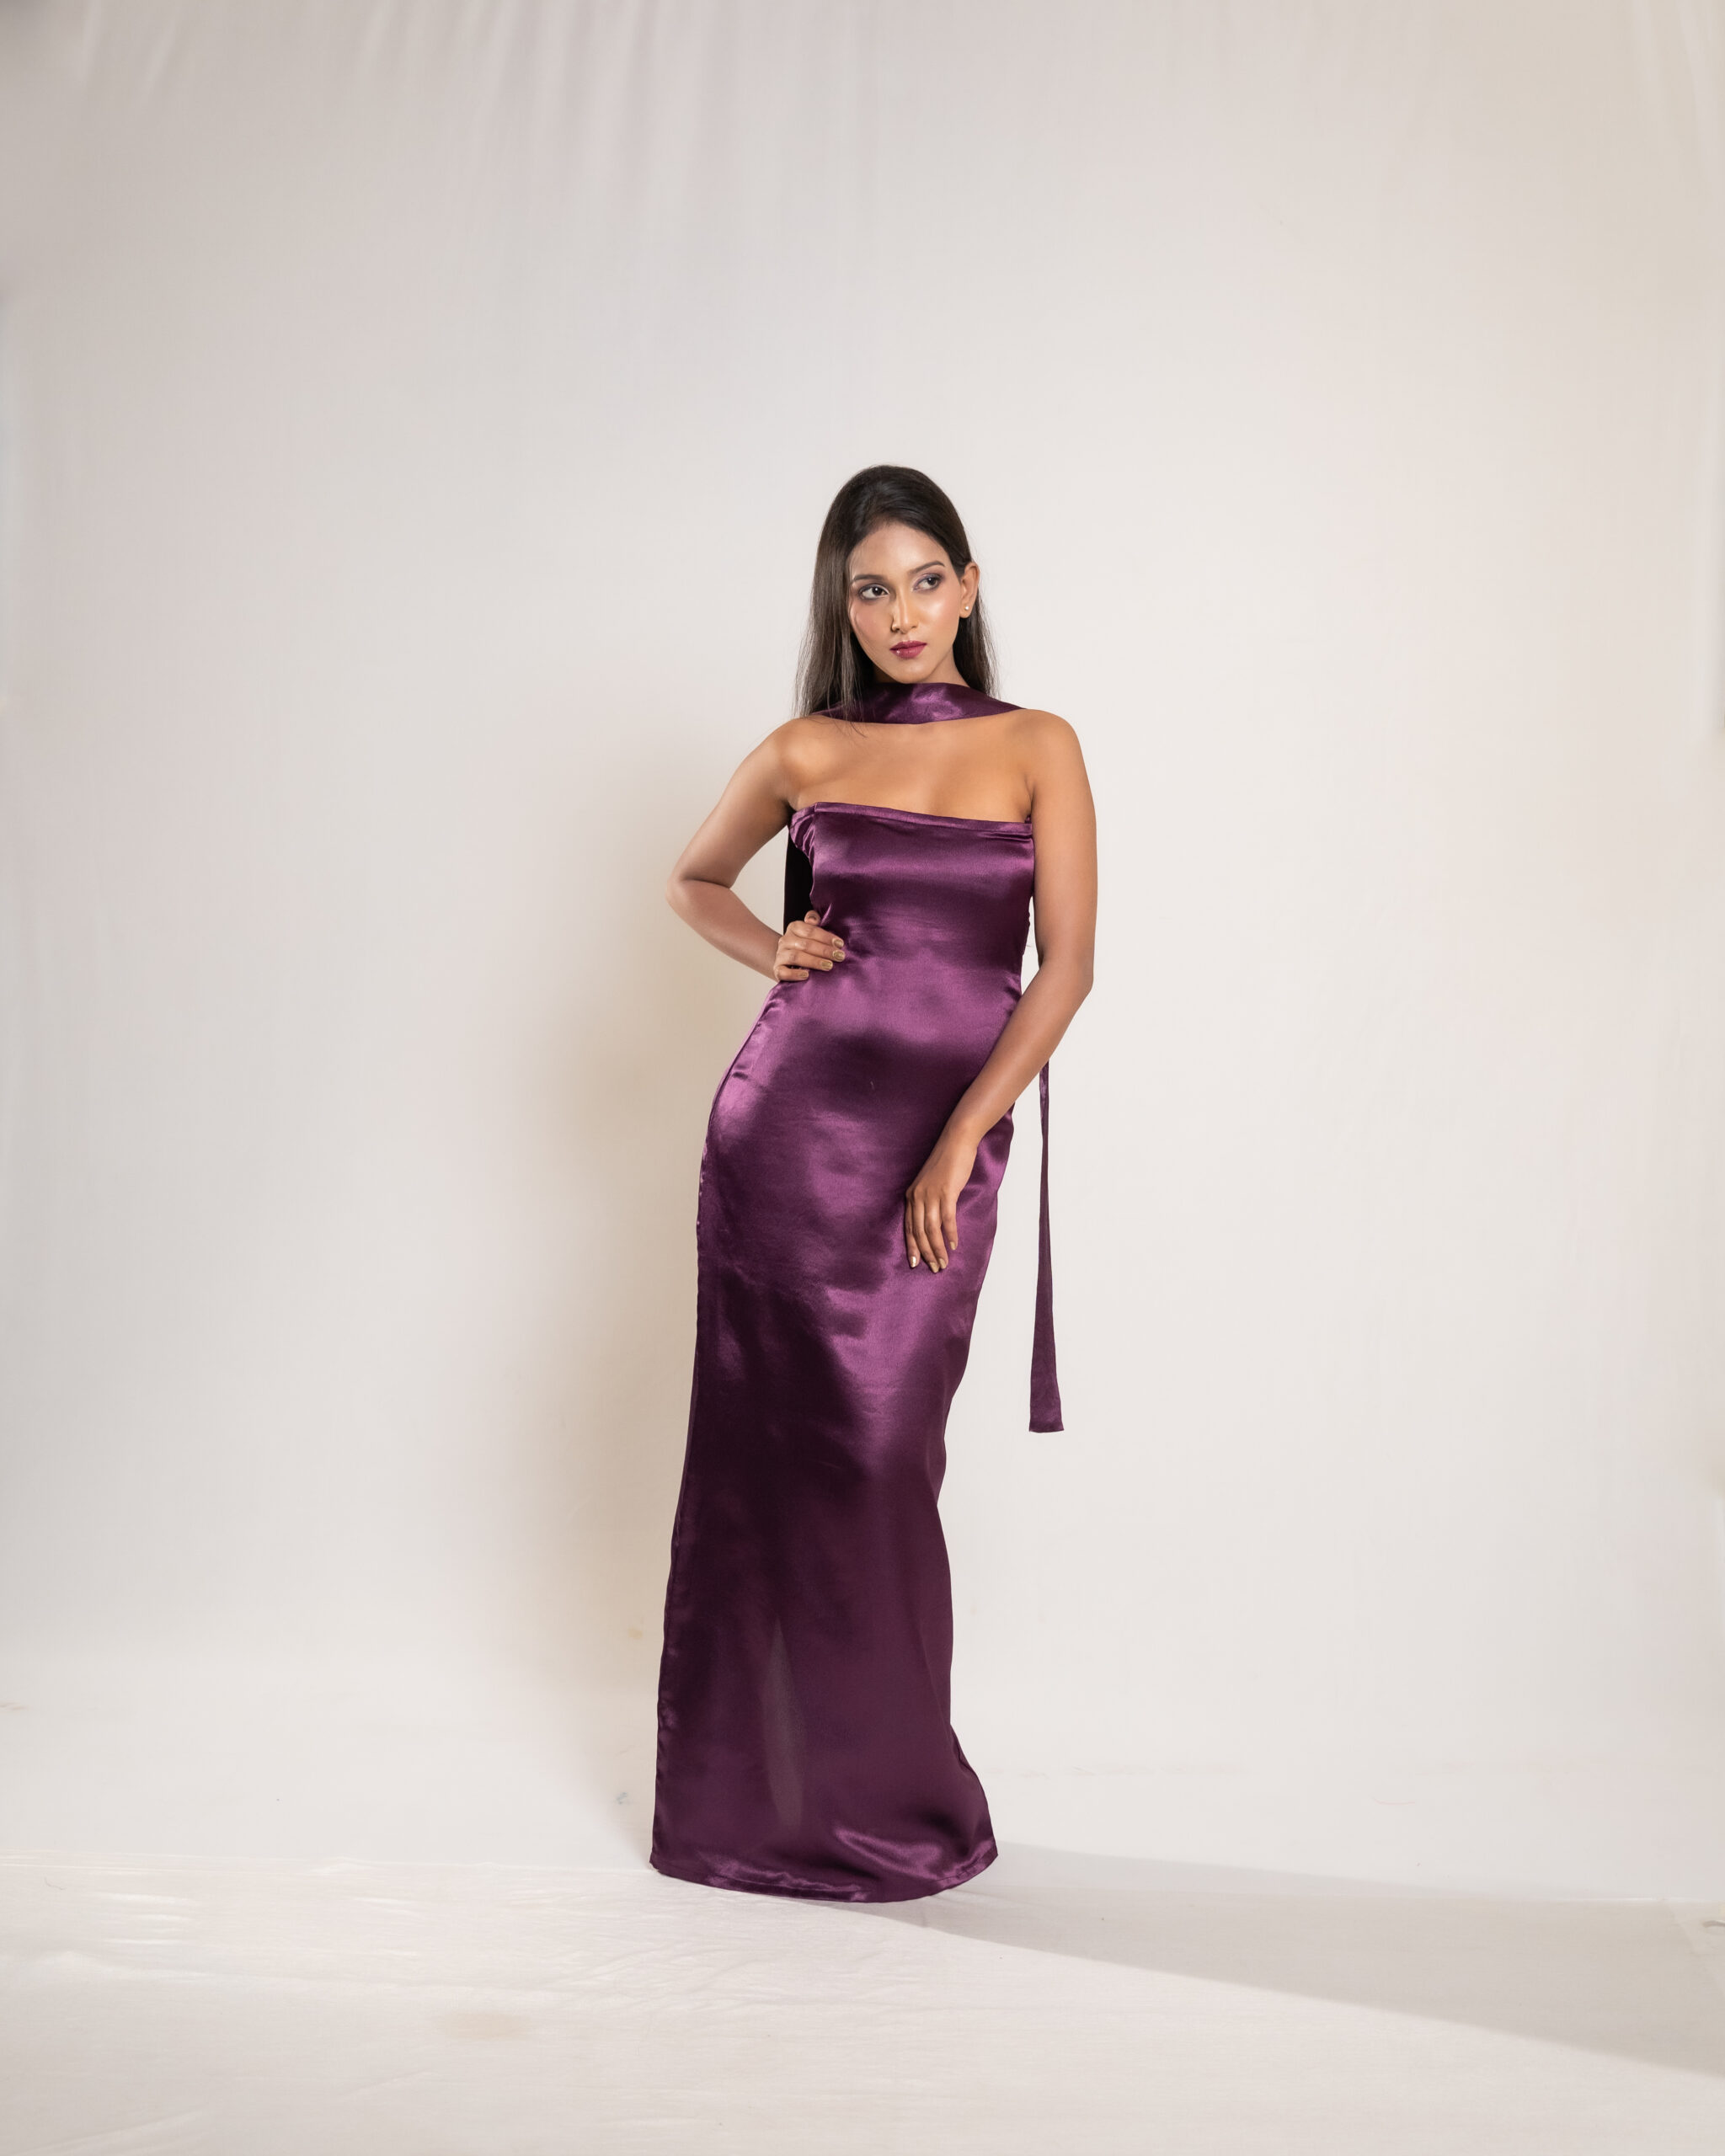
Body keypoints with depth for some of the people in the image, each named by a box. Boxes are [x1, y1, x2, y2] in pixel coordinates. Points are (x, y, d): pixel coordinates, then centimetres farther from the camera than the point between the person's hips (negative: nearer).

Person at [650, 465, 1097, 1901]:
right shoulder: (806, 752, 7)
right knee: (773, 1446, 5)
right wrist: (772, 949, 1)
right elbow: (695, 881, 23)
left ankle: (886, 1791, 22)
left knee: (882, 1457, 3)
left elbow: (1067, 964, -3)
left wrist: (962, 1141, -11)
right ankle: (757, 1789, 20)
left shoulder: (1037, 748, 4)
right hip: (788, 1119, 1)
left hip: (944, 1137, -1)